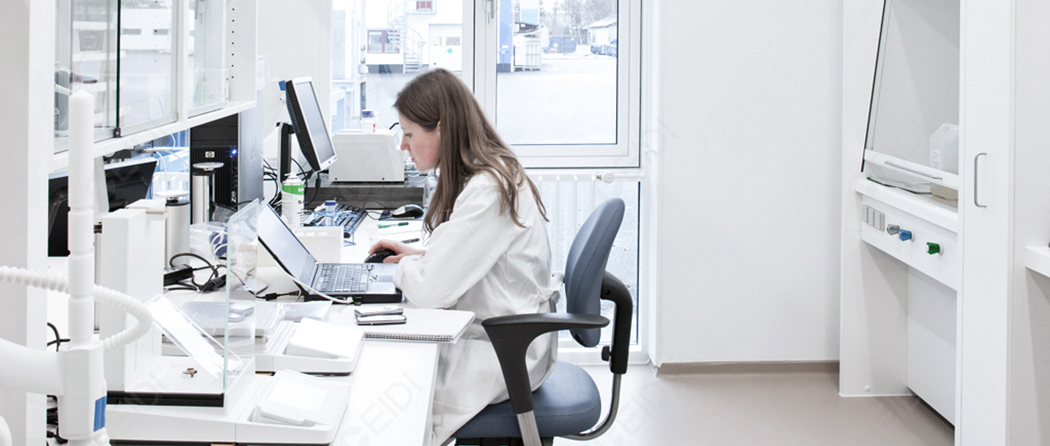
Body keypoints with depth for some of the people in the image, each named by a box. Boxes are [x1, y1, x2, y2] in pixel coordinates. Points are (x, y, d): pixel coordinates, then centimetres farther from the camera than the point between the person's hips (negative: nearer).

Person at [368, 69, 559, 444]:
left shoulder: (488, 191, -24)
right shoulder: (493, 174, 8)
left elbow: (430, 290, -25)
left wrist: (405, 267, -4)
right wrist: (419, 255, 10)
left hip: (505, 353, -9)